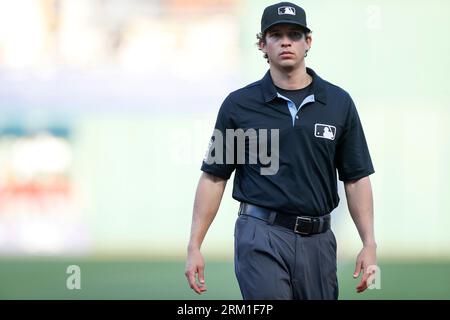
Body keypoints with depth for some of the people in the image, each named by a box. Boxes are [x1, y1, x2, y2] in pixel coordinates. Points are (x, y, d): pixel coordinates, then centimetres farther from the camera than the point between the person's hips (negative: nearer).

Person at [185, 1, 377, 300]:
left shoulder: (339, 103, 7)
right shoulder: (239, 104, 2)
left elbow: (357, 178, 8)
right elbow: (214, 177, 5)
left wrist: (370, 244, 0)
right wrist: (194, 246, -1)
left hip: (318, 240, 3)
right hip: (262, 235, -3)